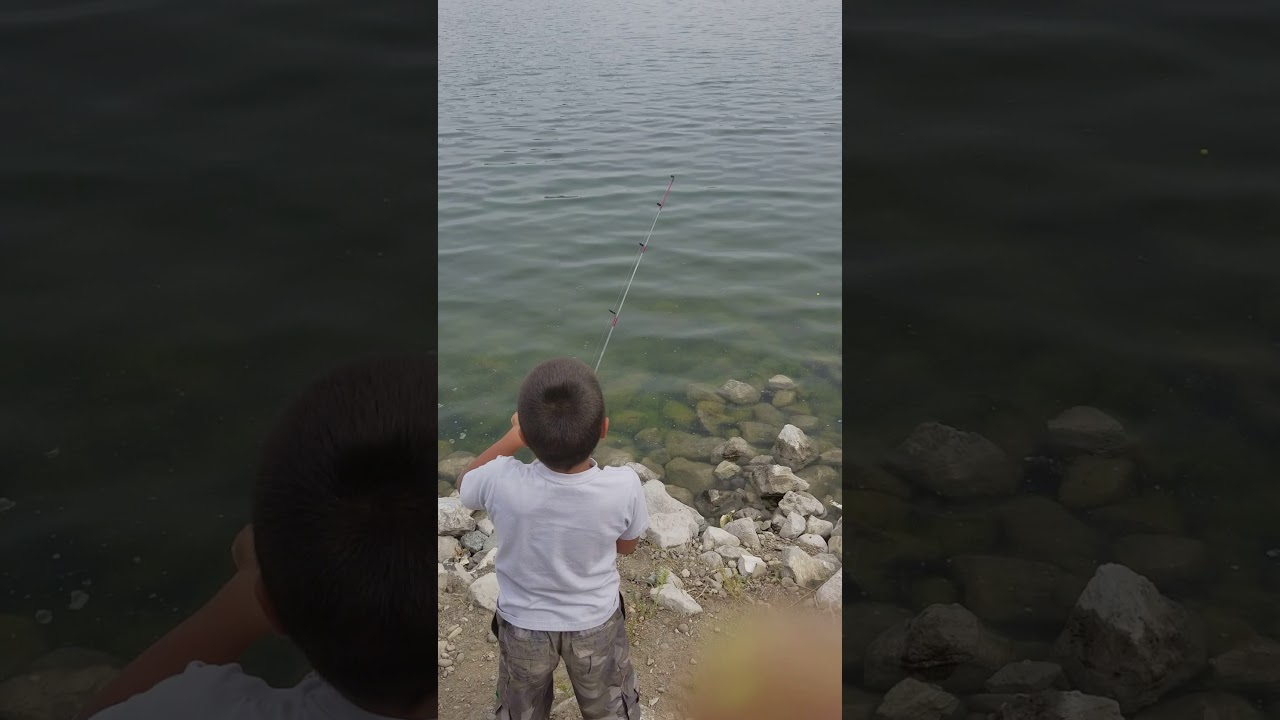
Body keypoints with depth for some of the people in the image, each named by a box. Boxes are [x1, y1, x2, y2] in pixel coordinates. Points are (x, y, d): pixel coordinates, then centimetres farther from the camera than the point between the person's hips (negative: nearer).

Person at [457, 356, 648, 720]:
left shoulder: (501, 482, -34)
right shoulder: (624, 486, -32)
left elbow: (465, 483, -6)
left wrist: (512, 438, -7)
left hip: (523, 625, 0)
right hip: (596, 623, 0)